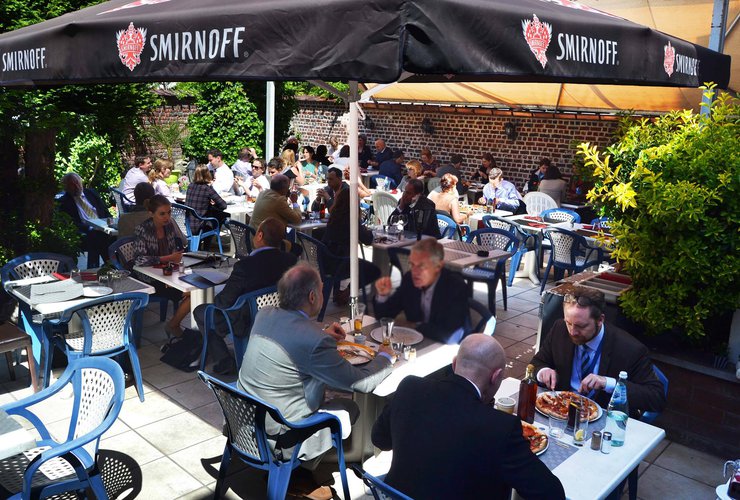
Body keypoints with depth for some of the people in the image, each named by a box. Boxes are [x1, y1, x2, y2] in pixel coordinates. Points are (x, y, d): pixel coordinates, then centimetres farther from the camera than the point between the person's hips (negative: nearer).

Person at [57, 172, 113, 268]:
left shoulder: (91, 192, 21)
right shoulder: (65, 202, 7)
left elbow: (105, 210, 18)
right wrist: (90, 228, -16)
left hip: (103, 229, 4)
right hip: (87, 233, -3)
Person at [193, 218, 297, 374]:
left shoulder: (245, 265, -32)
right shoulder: (290, 260, -15)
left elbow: (223, 302, -22)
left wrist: (217, 300, 2)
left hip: (247, 325, -6)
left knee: (200, 311, 17)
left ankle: (225, 362, 13)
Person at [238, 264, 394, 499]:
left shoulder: (264, 315, -5)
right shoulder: (315, 341, -27)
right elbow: (362, 383, -15)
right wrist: (384, 357, 3)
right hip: (275, 439, -7)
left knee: (320, 395, 25)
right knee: (349, 407, 11)